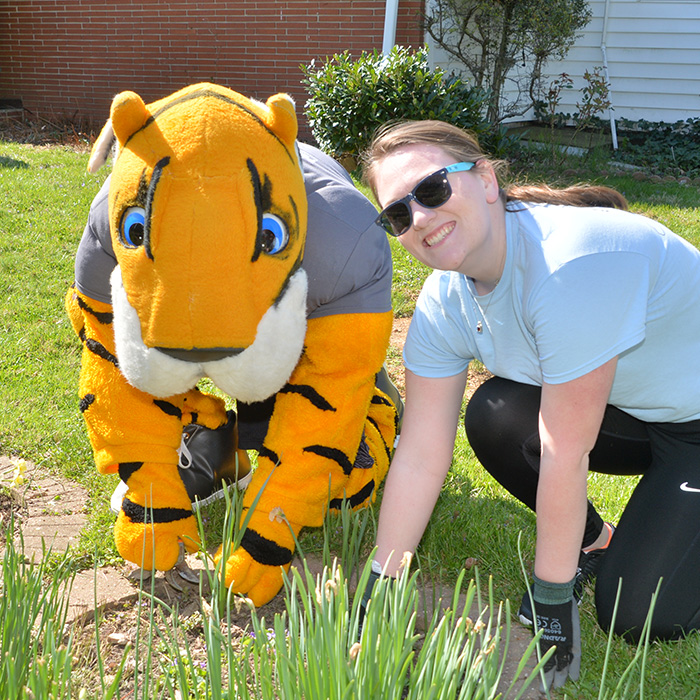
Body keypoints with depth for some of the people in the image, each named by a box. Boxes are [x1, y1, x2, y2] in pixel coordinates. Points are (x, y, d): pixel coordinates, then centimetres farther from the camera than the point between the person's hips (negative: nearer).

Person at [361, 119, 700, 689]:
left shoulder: (570, 262, -36)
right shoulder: (445, 301, -11)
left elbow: (564, 453, -30)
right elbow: (420, 456, -12)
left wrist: (550, 599, -19)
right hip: (630, 411, 6)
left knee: (643, 615, -15)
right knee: (495, 418, -20)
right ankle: (591, 543, 6)